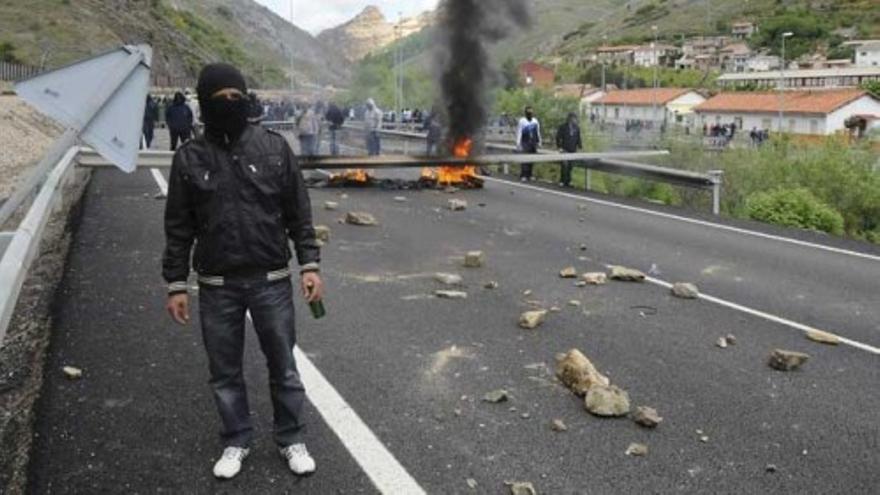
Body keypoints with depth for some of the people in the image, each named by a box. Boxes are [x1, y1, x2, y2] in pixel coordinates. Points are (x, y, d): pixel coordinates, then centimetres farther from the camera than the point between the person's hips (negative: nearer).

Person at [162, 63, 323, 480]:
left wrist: (309, 265, -4)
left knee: (283, 365, 10)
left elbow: (298, 213, 2)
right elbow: (178, 227, 3)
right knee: (225, 371, 12)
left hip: (272, 281, 0)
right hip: (217, 287, 1)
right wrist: (176, 284, 1)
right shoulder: (190, 158, -1)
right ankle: (236, 441, 31)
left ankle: (291, 439, 27)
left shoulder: (274, 147, -1)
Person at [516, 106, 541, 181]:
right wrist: (518, 144, -10)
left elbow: (538, 132, 17)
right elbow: (519, 133, -6)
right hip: (525, 143, -5)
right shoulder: (522, 121, -6)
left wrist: (539, 142, 17)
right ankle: (523, 176, -6)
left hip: (533, 143, 5)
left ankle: (529, 175, 11)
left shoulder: (535, 121, 10)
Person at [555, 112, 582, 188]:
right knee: (565, 165, -15)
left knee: (570, 166, 6)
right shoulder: (563, 127, -2)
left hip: (573, 150, 4)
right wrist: (559, 147, -8)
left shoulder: (577, 128, 11)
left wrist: (580, 145, 5)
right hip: (565, 150, -4)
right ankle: (562, 181, -7)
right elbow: (558, 137, -1)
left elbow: (578, 138, 18)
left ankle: (568, 181, 13)